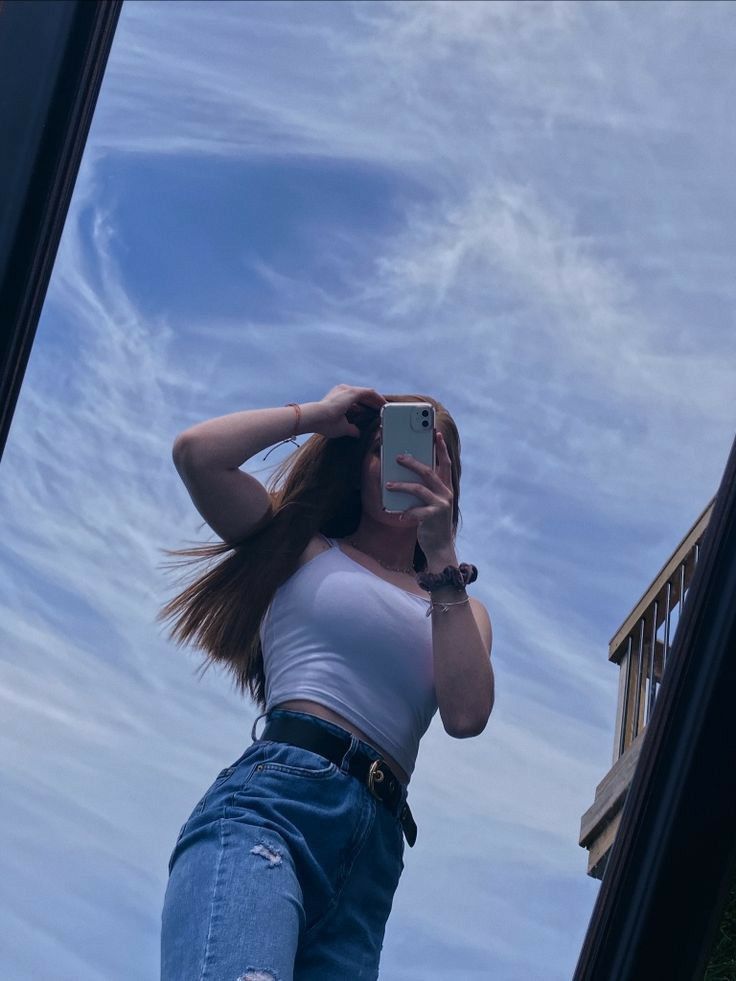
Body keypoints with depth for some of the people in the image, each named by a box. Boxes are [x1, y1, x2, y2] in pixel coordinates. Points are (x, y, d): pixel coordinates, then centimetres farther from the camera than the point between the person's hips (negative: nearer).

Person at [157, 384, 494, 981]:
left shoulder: (460, 607, 29)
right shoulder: (302, 546, 23)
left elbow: (467, 716, 6)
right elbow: (196, 453, 6)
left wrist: (442, 558, 7)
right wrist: (317, 414, 17)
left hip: (375, 849, 4)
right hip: (275, 795, -4)